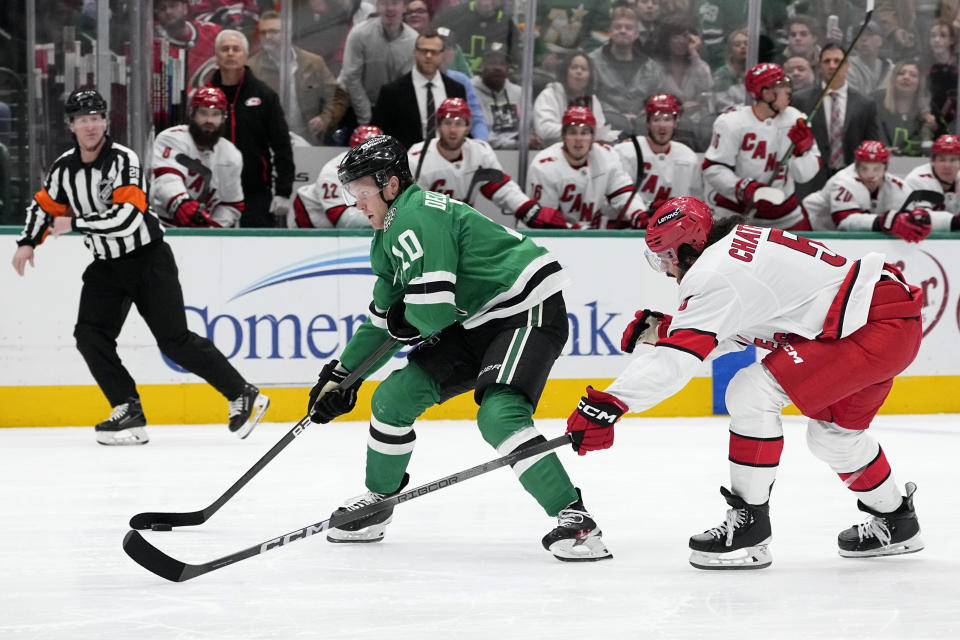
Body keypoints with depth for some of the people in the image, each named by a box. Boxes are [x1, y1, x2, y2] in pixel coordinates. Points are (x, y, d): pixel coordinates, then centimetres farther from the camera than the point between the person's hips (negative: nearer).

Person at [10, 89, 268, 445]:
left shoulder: (123, 160, -19)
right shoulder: (64, 168, 2)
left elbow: (127, 217, -29)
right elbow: (44, 205, 19)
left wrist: (74, 223, -23)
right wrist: (28, 242, 5)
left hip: (148, 259, -7)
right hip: (106, 266, 7)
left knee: (175, 341, -8)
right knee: (90, 335, -9)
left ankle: (243, 396, 2)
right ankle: (129, 412, -5)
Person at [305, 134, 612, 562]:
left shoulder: (417, 217, -20)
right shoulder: (388, 240, 13)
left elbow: (431, 311, -27)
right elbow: (383, 321, 24)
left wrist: (402, 321, -4)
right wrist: (341, 375, 20)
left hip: (528, 310, -10)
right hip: (476, 322, 10)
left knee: (499, 415, -29)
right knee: (394, 396, 7)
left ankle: (574, 519, -27)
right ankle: (377, 502, 26)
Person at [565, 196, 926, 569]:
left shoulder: (716, 273, -14)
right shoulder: (737, 242, 14)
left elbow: (677, 360, -22)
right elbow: (736, 332, 26)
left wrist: (606, 405, -24)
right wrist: (663, 329, 17)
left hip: (878, 325, -10)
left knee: (752, 394, -12)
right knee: (832, 431, 26)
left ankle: (748, 529, -6)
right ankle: (895, 521, 44)